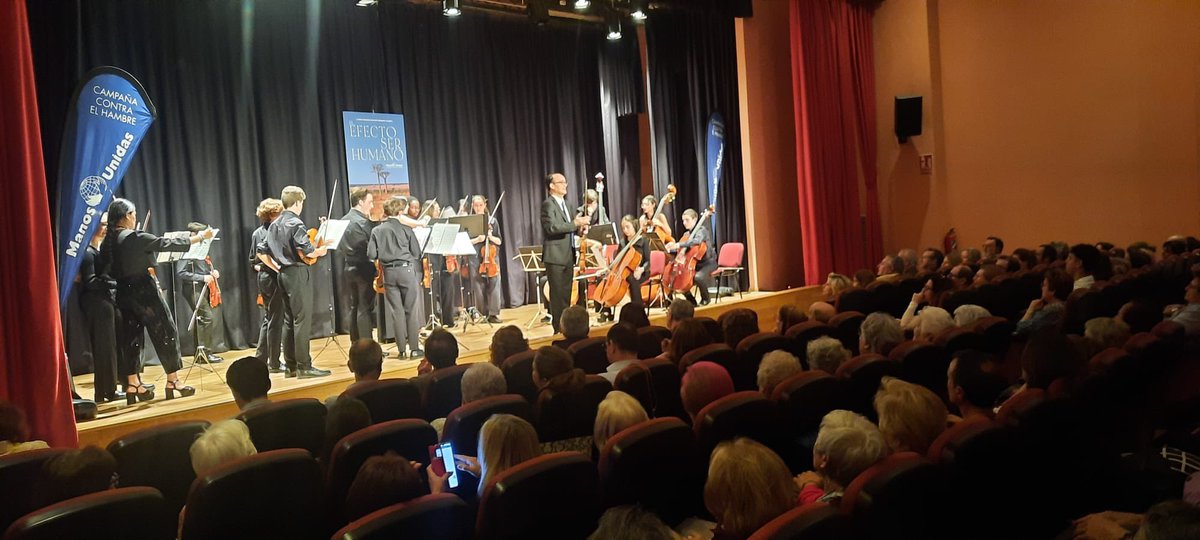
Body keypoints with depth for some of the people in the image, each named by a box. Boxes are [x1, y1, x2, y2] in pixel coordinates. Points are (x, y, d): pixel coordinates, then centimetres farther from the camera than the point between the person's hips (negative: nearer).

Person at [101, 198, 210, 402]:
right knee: (166, 333, 3)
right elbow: (168, 244, -11)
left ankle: (132, 386, 12)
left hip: (124, 293, 7)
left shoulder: (106, 243, 4)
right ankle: (172, 382, 6)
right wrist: (200, 237, -3)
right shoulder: (135, 237, -15)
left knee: (130, 338, 11)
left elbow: (108, 270, 11)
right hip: (145, 291, -7)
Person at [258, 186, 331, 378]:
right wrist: (320, 251, -3)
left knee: (289, 320, 12)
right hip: (298, 274, -9)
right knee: (302, 320, -7)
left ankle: (291, 366, 16)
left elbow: (261, 252, 17)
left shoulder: (274, 225, 13)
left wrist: (277, 268, 18)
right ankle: (304, 366, -6)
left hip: (284, 274, 9)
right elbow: (306, 252, -21)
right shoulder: (295, 223, -12)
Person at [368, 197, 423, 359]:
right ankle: (414, 348, 2)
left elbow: (371, 255, 1)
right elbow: (417, 252, -2)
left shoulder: (377, 230, 3)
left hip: (388, 272, 3)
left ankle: (401, 348, 8)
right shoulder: (405, 228, -3)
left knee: (396, 311, 6)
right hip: (406, 269, -3)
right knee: (411, 310, 2)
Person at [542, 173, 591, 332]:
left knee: (566, 294, 11)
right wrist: (575, 223, -22)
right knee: (558, 295, -5)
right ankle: (558, 328, 0)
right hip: (555, 256, -9)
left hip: (567, 256, 9)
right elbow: (552, 227, -23)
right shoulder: (548, 204, -9)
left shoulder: (563, 204, 19)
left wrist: (579, 225, 6)